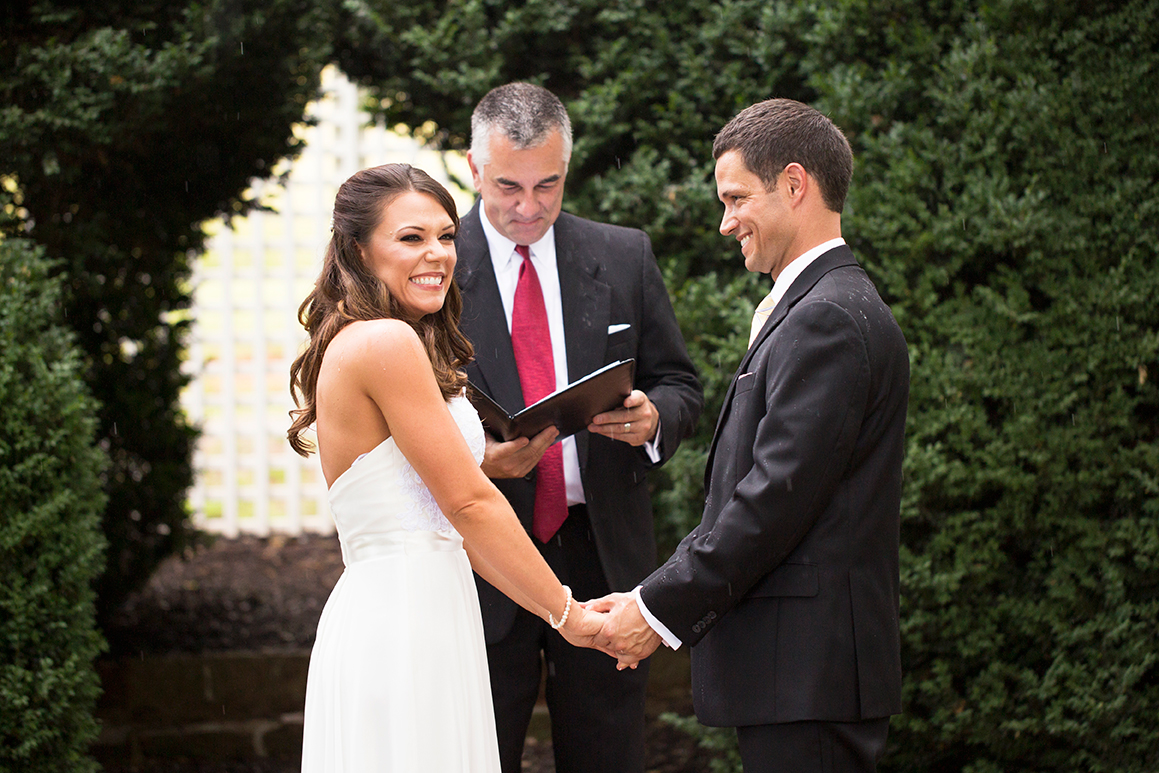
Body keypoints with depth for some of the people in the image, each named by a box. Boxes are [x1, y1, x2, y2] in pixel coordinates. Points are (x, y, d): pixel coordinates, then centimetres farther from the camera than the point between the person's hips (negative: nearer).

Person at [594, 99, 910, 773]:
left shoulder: (830, 319, -14)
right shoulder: (820, 308, 18)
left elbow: (778, 498, -19)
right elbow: (749, 491, 19)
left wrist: (661, 610, -13)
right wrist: (659, 594, 12)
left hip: (808, 671, -10)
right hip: (806, 669, 10)